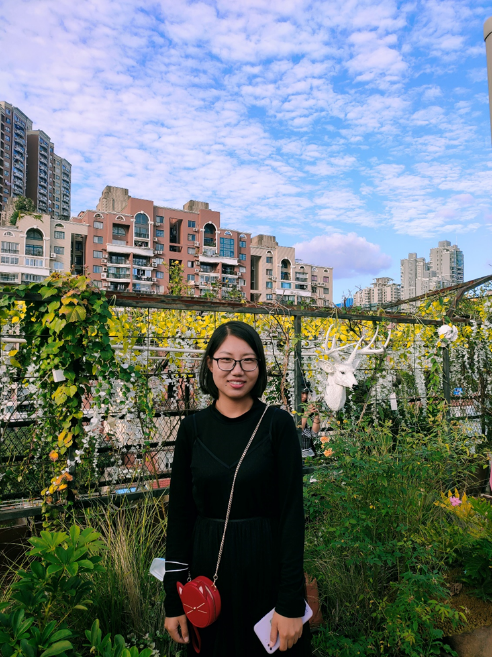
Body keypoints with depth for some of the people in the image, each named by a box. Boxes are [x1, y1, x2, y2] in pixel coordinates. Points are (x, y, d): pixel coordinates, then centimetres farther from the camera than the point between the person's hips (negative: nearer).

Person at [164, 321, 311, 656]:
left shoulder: (278, 424, -11)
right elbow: (179, 513, 0)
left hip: (268, 568, -2)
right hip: (209, 570, 2)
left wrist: (291, 603, -12)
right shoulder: (192, 428, -4)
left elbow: (292, 512, -11)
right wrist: (173, 601, 2)